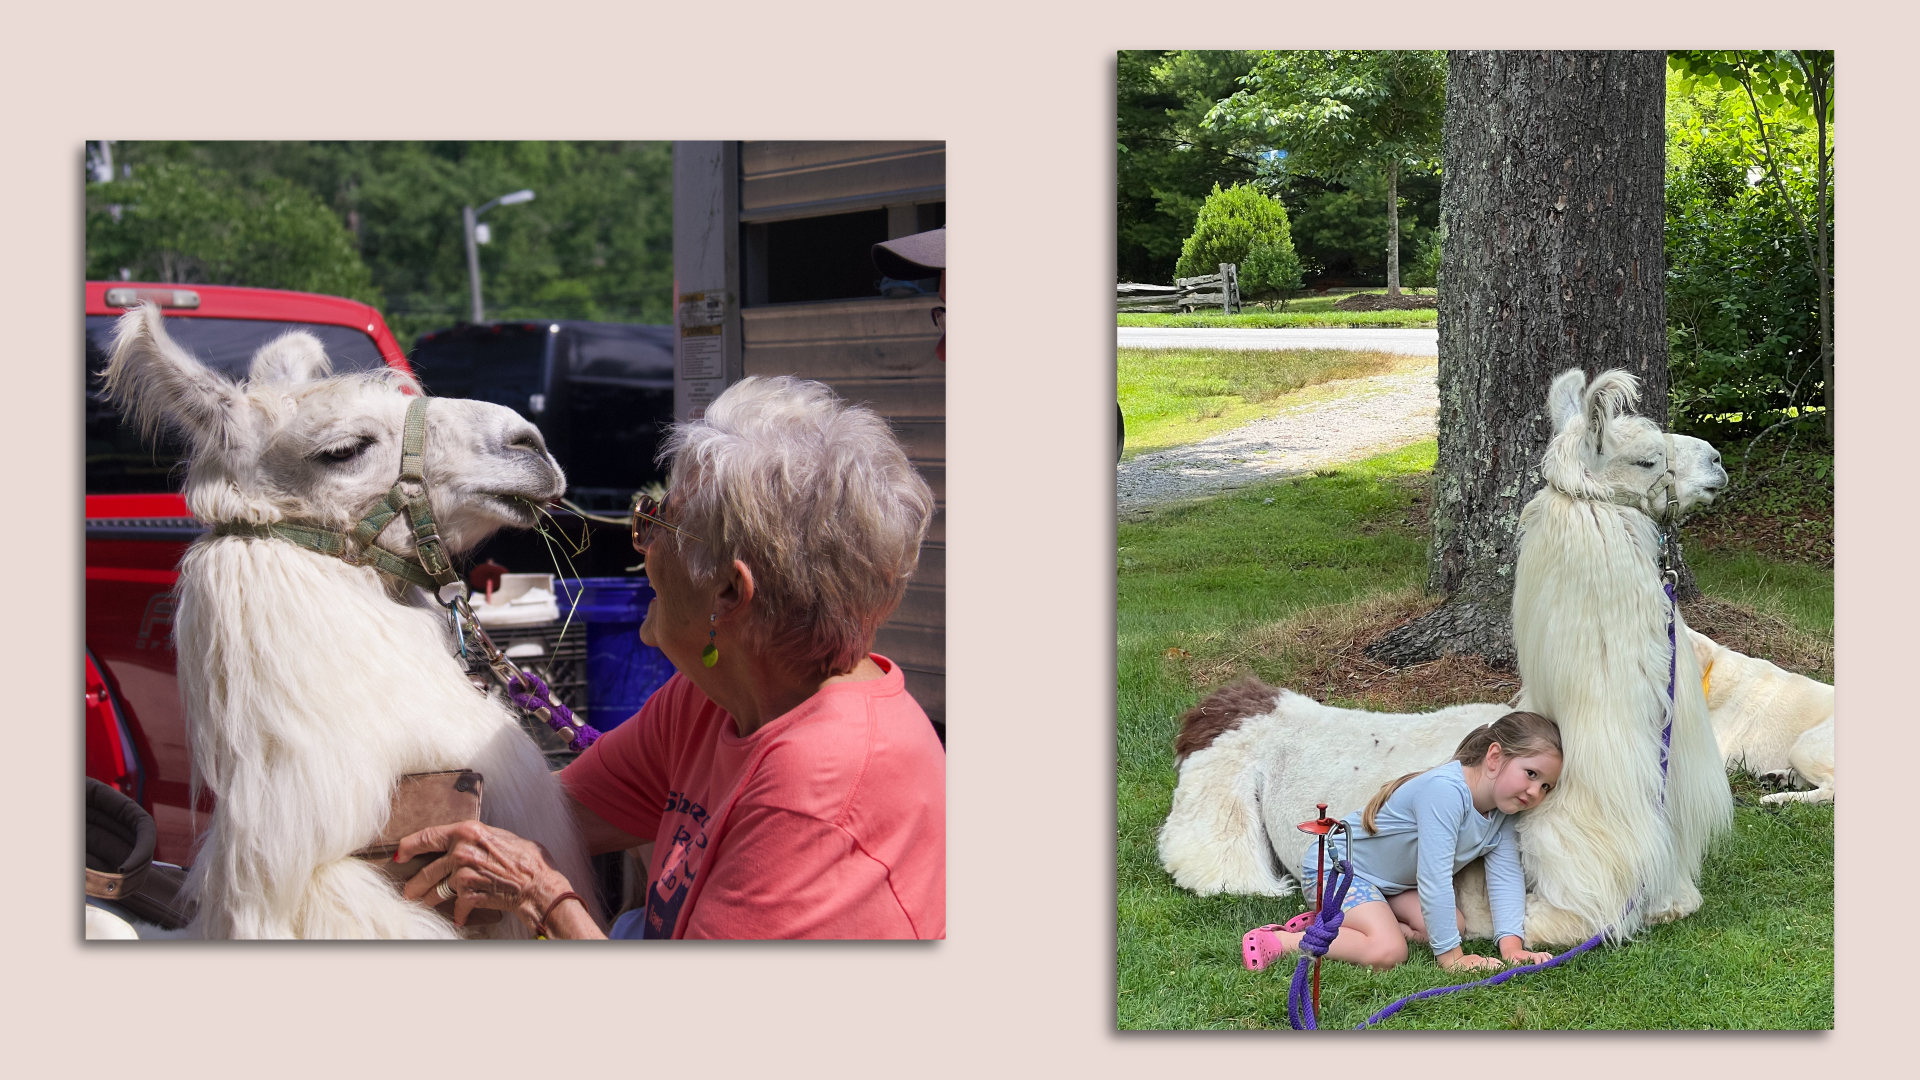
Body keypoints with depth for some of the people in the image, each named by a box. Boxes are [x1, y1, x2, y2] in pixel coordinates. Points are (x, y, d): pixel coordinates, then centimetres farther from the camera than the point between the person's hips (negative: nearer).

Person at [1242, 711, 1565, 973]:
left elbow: (1506, 879, -10)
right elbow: (1434, 877, -34)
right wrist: (1450, 956, -32)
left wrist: (1511, 946, -26)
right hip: (1337, 865, -10)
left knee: (1454, 924, -11)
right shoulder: (1445, 790, -32)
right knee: (1387, 952, -27)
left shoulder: (1502, 818, -3)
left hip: (1392, 883, 10)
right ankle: (1277, 941, -17)